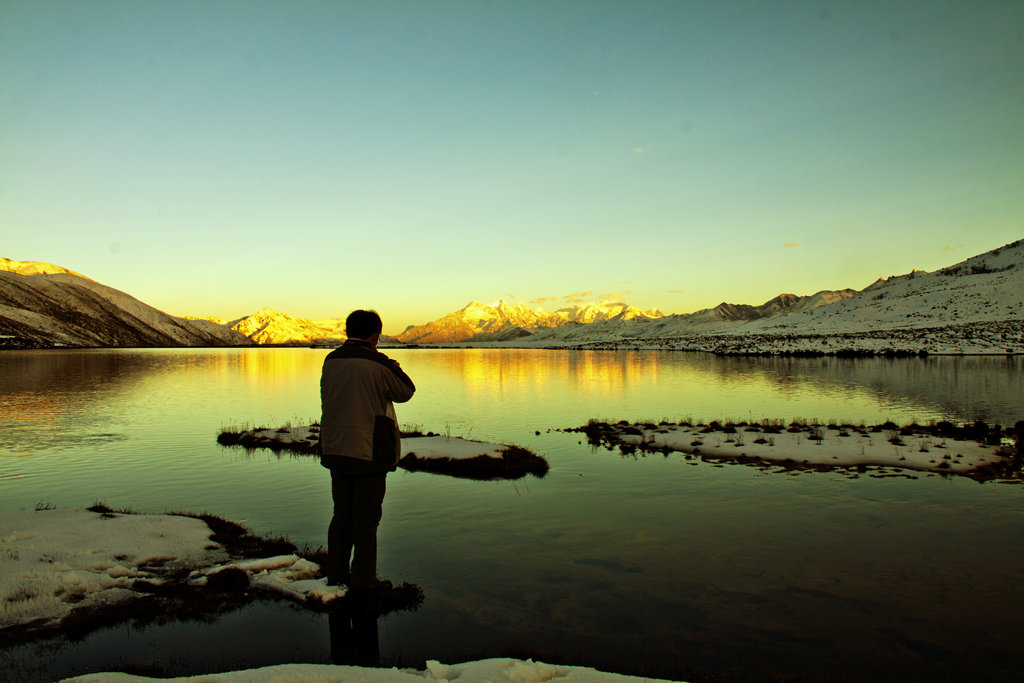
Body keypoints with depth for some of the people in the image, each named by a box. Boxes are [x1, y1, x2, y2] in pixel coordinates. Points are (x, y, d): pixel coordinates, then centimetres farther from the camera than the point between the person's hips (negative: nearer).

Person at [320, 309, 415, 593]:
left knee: (341, 513, 17)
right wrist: (395, 369, 14)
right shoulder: (378, 364, -15)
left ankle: (336, 573, 26)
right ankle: (362, 578, 13)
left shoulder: (331, 360, 2)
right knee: (366, 516, 5)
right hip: (369, 451, -6)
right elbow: (405, 392, -2)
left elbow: (326, 398, 11)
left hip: (335, 449, 6)